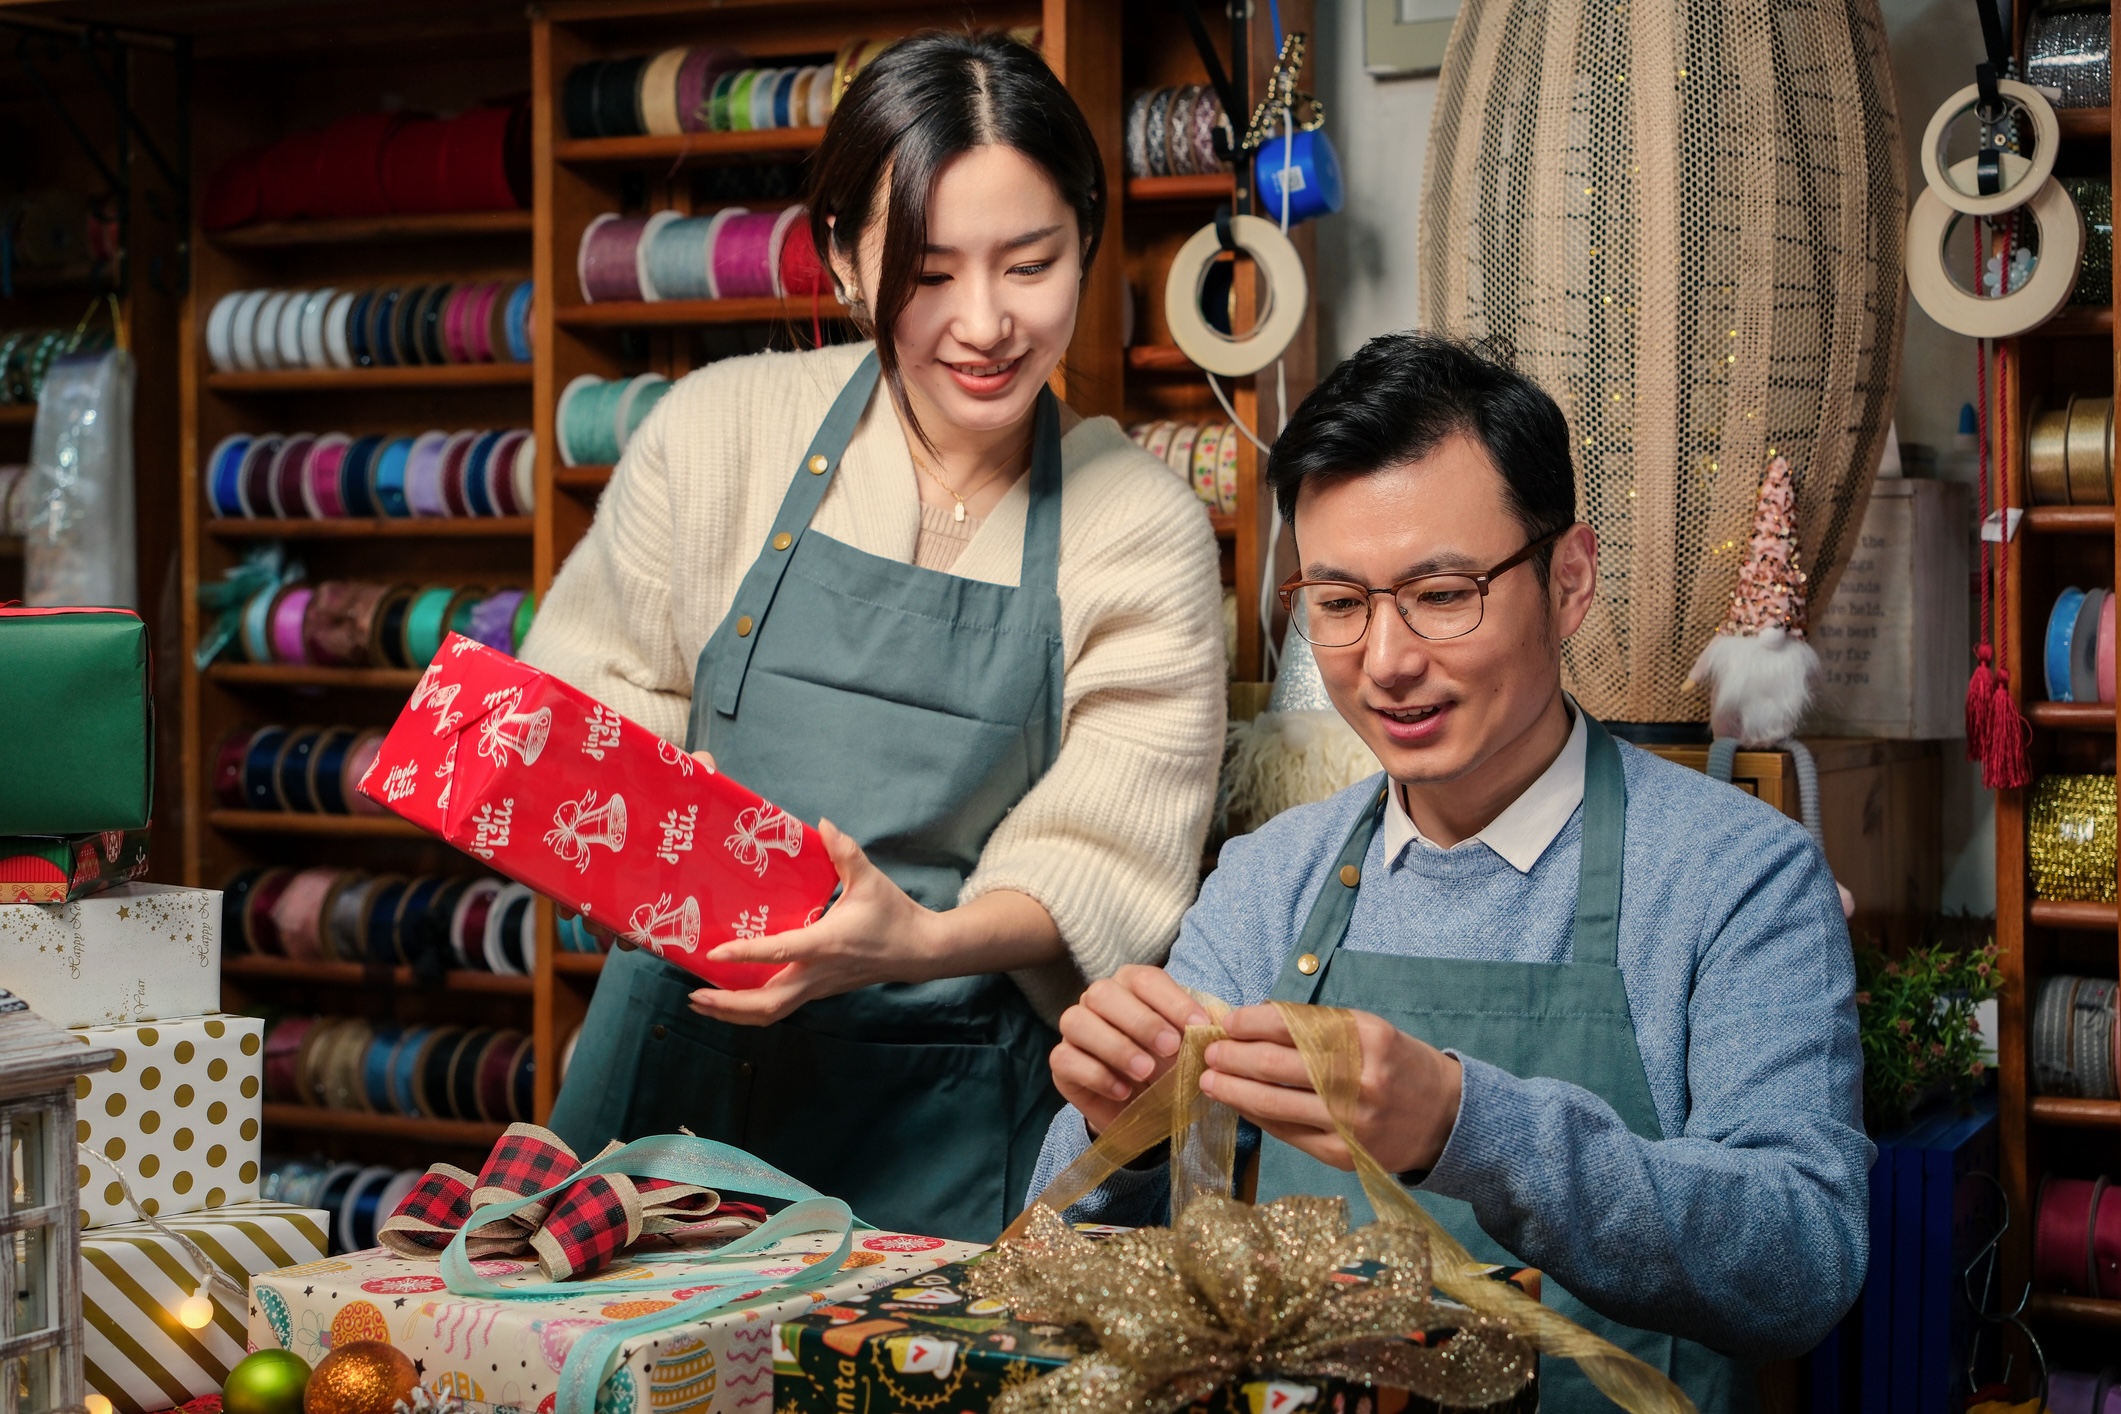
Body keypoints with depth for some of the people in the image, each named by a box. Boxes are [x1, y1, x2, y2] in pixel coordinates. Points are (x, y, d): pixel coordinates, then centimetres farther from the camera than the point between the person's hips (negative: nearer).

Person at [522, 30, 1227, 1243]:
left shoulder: (1145, 528, -1)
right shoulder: (722, 429, 1)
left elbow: (1100, 869, -3)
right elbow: (585, 704, 9)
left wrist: (923, 940, -22)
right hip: (686, 1061, 1)